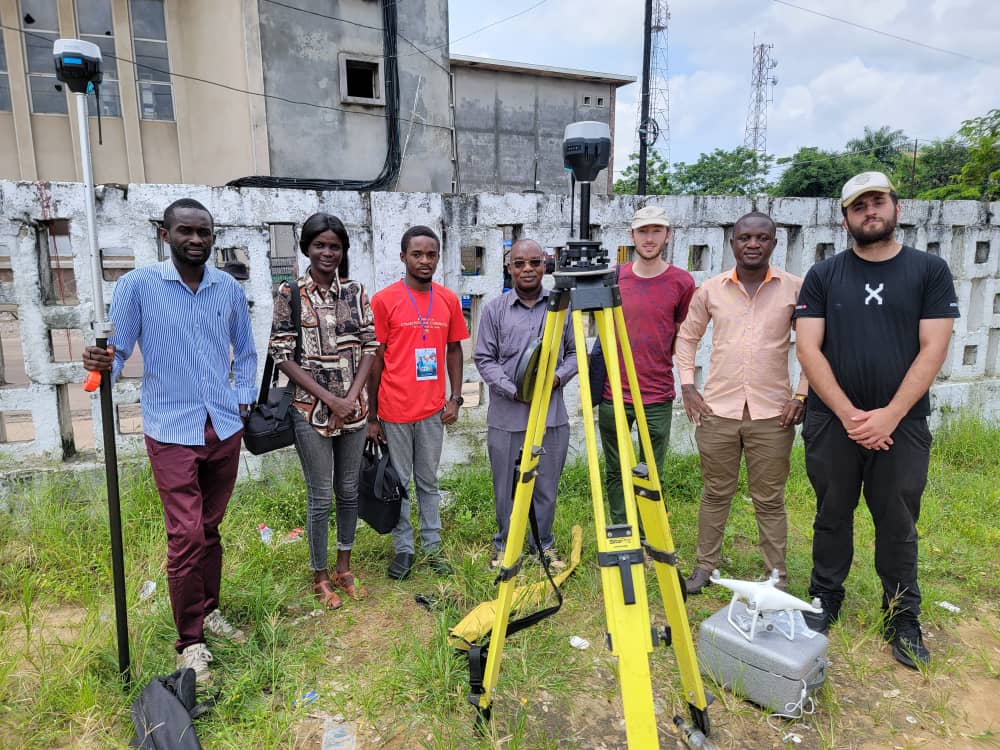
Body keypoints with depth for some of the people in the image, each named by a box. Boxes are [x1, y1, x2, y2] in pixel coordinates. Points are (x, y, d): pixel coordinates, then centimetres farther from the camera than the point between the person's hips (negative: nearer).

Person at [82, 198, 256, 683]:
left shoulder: (229, 288, 5)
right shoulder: (137, 285, -6)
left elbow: (245, 352, 15)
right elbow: (119, 349, -5)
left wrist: (244, 401, 6)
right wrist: (104, 364, -27)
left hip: (224, 429, 4)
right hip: (172, 432, -3)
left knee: (210, 529, 16)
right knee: (186, 536, -4)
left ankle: (209, 612, 33)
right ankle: (190, 643, 11)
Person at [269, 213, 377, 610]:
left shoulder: (355, 291, 4)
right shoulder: (289, 293, -6)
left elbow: (370, 346, 4)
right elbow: (283, 355, -9)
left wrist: (352, 397, -8)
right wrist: (330, 399, -14)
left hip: (353, 408, 4)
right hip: (312, 410, -4)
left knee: (349, 490, 14)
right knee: (321, 497, 5)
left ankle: (344, 568, 32)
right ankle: (320, 577, 25)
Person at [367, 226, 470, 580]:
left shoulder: (449, 300, 4)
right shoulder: (384, 300, -6)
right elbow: (375, 358, -4)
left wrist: (455, 397, 3)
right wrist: (371, 416, -3)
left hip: (433, 410, 3)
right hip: (394, 411, -3)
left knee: (428, 481, 14)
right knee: (398, 483, 9)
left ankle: (432, 546, 26)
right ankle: (403, 548, 23)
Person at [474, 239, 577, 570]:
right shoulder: (495, 309, 1)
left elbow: (575, 353, 10)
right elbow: (484, 359, 0)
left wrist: (559, 376, -9)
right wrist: (515, 390, -13)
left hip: (552, 414, 1)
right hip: (506, 417, -1)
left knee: (547, 487, 11)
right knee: (506, 487, 10)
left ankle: (544, 543, 31)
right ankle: (504, 543, 30)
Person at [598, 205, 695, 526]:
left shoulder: (682, 282, -2)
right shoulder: (613, 278, 4)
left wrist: (685, 380, 1)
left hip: (658, 396, -2)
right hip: (613, 394, 2)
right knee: (615, 473, 10)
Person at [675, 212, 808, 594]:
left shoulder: (795, 288, 0)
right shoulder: (710, 289, 4)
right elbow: (687, 337, 13)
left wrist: (802, 394, -2)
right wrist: (688, 386, 4)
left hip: (772, 413, -1)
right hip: (717, 410, 1)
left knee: (769, 500, 8)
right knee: (715, 493, 12)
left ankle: (776, 574, 22)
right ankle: (705, 566, 25)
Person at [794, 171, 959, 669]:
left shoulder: (929, 271, 2)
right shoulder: (823, 276, 3)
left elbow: (932, 349, -5)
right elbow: (808, 349, -4)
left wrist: (890, 415, -14)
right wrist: (848, 414, -12)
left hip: (902, 423, 0)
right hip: (832, 421, 1)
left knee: (898, 526, 8)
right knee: (832, 516, 12)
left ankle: (903, 616, 25)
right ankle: (826, 599, 29)